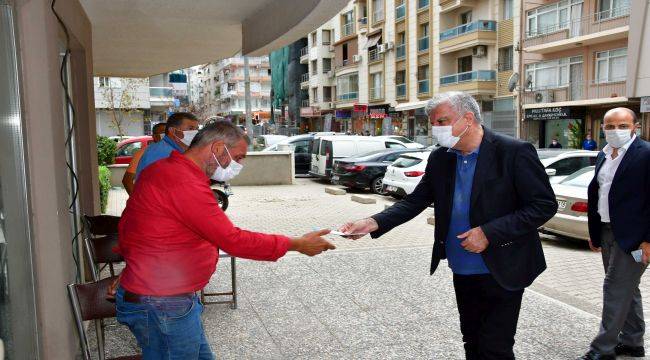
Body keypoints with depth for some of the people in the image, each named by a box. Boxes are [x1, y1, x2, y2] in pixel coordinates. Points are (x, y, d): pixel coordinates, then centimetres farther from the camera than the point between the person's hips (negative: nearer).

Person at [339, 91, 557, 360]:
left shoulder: (514, 153, -15)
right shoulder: (440, 159, 1)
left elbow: (545, 205, -15)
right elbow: (415, 201, 1)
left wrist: (489, 233, -22)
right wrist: (373, 223, -14)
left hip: (501, 272, -5)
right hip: (462, 272, 5)